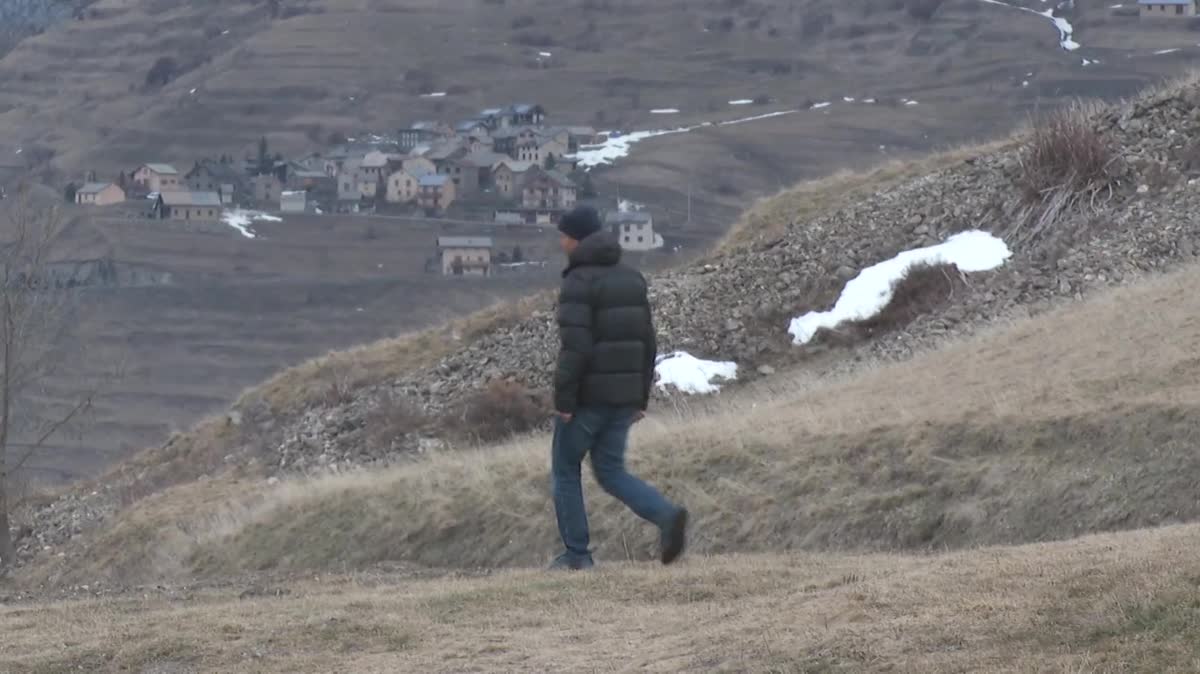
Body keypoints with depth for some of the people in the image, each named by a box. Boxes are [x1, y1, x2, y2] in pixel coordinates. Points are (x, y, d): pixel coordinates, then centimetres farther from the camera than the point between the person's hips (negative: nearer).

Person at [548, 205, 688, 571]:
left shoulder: (578, 282, -14)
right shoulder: (631, 279, 9)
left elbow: (575, 347, -22)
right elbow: (647, 343, 11)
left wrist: (563, 400, -17)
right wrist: (641, 399, 15)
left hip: (588, 394, -6)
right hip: (623, 396, 7)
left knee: (565, 469, 11)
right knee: (611, 472, 14)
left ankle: (577, 553, 11)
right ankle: (667, 516, -9)